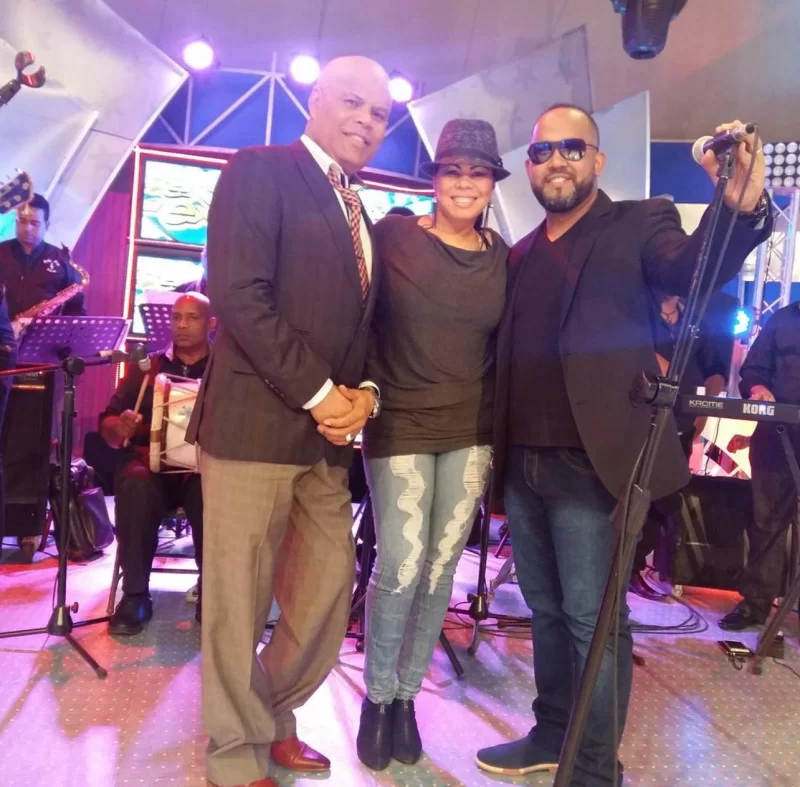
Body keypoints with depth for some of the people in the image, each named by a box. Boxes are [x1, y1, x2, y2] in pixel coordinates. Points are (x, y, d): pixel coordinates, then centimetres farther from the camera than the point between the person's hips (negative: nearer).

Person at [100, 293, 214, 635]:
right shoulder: (145, 367, 17)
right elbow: (108, 424, 12)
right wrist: (120, 427, -12)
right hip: (151, 461, 2)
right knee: (135, 486, -33)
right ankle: (135, 595, -17)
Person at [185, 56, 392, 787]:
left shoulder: (360, 215, 22)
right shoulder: (259, 170, -2)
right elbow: (238, 294, -15)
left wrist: (363, 392, -1)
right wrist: (318, 392, -15)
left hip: (327, 429, 8)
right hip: (257, 420, -7)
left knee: (330, 585, 12)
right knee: (240, 598, 3)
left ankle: (274, 714, 35)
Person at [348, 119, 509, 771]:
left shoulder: (504, 258, 6)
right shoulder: (394, 235, -4)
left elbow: (505, 346, 11)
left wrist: (502, 421, 4)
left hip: (472, 431, 3)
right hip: (400, 425, -3)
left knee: (440, 572, 8)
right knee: (401, 570, -5)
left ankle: (407, 696, 29)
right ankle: (377, 697, 21)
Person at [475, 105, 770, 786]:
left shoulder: (639, 223, 1)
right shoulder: (521, 254, 17)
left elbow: (693, 271, -19)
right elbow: (509, 351, 15)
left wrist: (740, 208, -39)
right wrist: (495, 449, 3)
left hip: (590, 461, -6)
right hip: (522, 462, 6)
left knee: (593, 619, 3)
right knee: (546, 610, 18)